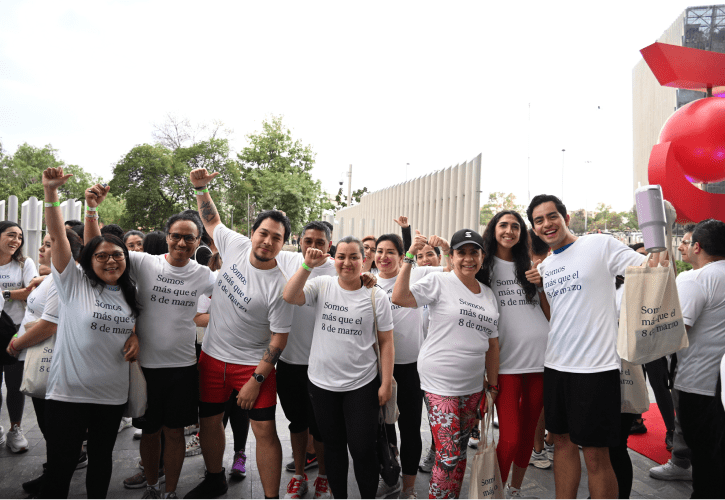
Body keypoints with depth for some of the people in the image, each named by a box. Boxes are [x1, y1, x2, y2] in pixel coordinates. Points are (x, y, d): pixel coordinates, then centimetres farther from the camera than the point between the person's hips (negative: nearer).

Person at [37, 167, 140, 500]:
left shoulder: (129, 294, 7)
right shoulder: (74, 284, -5)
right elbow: (57, 236, -14)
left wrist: (135, 336, 3)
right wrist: (50, 191, -21)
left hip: (112, 394, 4)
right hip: (68, 393, -4)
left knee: (102, 459, 17)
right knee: (60, 464, 4)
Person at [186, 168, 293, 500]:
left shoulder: (279, 286, -20)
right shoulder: (235, 245, -7)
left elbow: (278, 340, -16)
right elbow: (211, 220, 13)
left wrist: (256, 379, -16)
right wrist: (200, 187, -1)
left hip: (254, 363, -5)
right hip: (212, 355, 5)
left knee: (264, 430, -5)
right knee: (209, 421, 17)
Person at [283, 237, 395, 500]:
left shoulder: (377, 296, -4)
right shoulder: (322, 285, -1)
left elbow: (386, 342, -2)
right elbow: (289, 297, -17)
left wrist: (386, 383, -5)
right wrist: (308, 265, -23)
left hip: (362, 385, -2)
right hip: (322, 383, 2)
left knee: (363, 449, 4)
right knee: (333, 445, 18)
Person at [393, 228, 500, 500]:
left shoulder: (488, 294, 11)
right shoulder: (439, 281, -5)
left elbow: (492, 345, 14)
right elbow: (399, 298, -19)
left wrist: (493, 386, 13)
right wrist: (409, 258, -20)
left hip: (472, 386, 6)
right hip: (440, 384, -6)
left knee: (460, 455, 16)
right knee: (449, 457, -5)